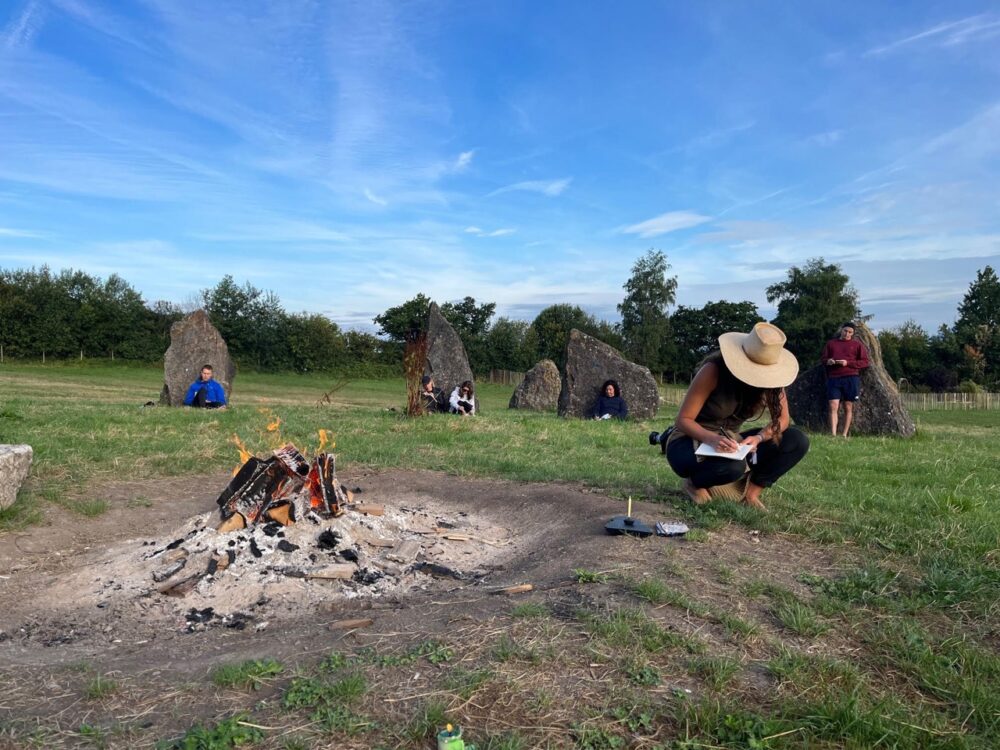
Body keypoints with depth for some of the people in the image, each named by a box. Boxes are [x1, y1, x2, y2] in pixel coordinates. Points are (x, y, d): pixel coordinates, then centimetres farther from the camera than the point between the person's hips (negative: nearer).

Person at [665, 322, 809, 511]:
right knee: (733, 466, -39)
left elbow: (781, 419, -4)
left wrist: (759, 438, -25)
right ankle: (695, 483, -6)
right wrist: (713, 439, -41)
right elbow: (683, 420, -22)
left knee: (797, 441, -14)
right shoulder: (714, 370, -24)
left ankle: (751, 491, -1)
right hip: (691, 442, -5)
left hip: (729, 442, 5)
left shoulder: (770, 376, -9)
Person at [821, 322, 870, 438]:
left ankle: (845, 435, 9)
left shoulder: (857, 344, 8)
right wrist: (827, 361, -7)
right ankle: (833, 435, -12)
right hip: (833, 379, 1)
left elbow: (865, 362, 2)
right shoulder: (831, 343, 15)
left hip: (851, 379, -1)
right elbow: (822, 358, 17)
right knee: (833, 407, -9)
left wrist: (848, 363, -11)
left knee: (848, 408, 3)